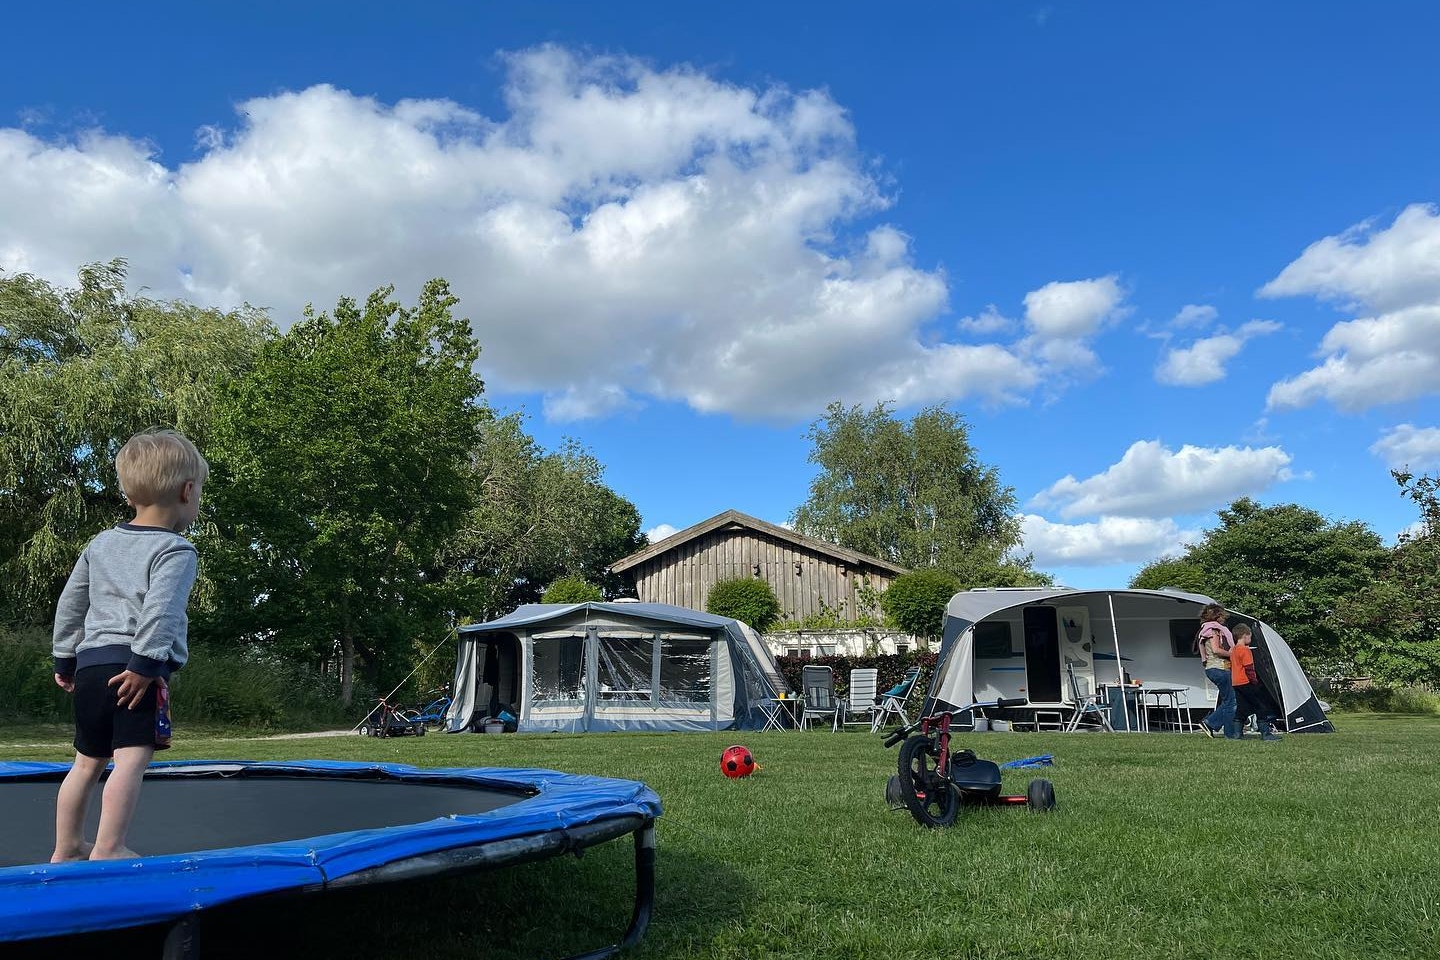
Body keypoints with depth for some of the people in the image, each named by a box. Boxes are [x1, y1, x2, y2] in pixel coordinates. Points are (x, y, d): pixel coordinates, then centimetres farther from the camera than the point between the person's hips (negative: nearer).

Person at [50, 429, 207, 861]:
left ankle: (66, 847, 26)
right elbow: (160, 609, -20)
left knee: (88, 760, 18)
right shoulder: (176, 550, -6)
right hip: (134, 666, -8)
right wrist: (145, 663, -19)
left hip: (91, 663, 8)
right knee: (133, 757, -10)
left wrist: (65, 659, 26)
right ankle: (108, 848, -16)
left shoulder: (101, 543, 17)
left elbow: (69, 605, 20)